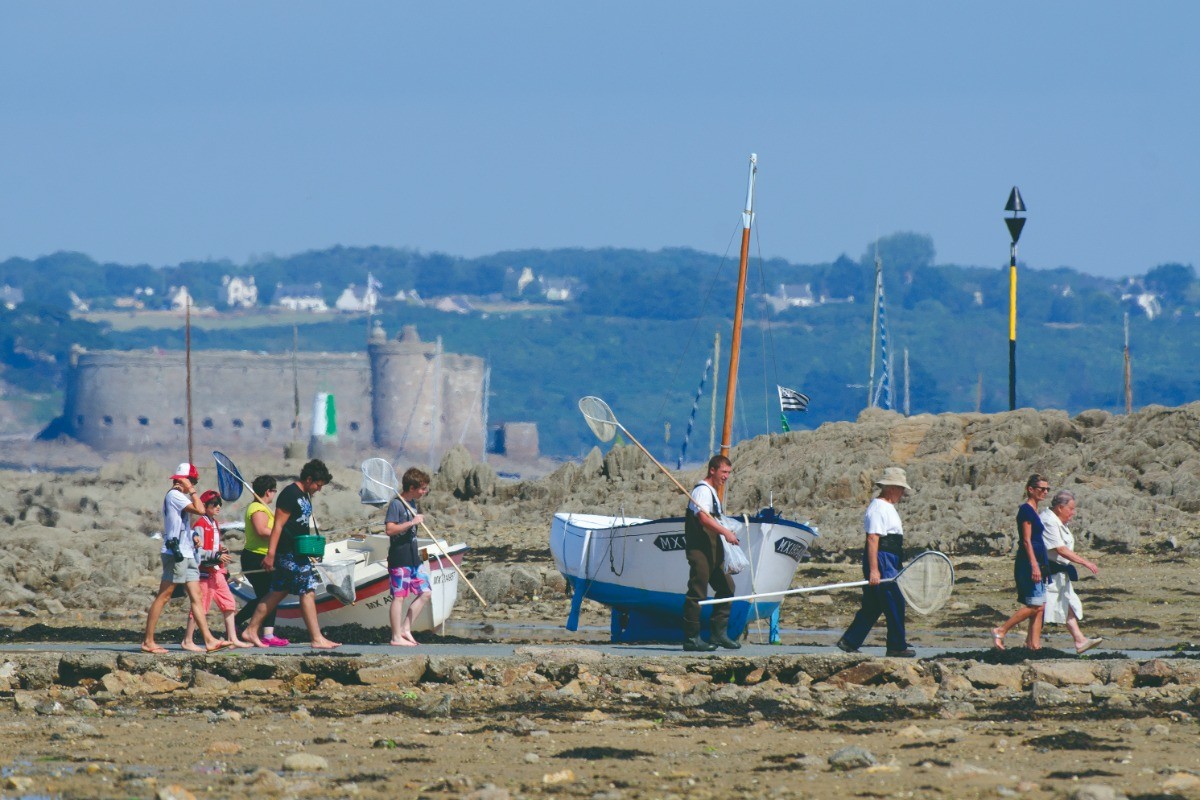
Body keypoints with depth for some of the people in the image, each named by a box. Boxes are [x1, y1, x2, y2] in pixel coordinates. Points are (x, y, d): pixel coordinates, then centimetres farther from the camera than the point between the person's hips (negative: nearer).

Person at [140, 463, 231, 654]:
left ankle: (208, 640, 1)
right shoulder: (174, 495, -10)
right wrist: (191, 491, -9)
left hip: (186, 553, 10)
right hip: (175, 553, -10)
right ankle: (148, 641, -5)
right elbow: (200, 510, -19)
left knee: (196, 597, 4)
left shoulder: (179, 496, 20)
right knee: (163, 597, -7)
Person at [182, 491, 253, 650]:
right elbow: (197, 552, -19)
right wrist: (217, 556, -23)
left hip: (216, 571, 9)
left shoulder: (215, 524, 16)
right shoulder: (200, 525, -12)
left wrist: (222, 551, 4)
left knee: (228, 603, 7)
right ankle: (187, 641, 1)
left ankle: (233, 638, 11)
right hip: (205, 571, -9)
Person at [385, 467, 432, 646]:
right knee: (399, 596, -6)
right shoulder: (396, 504, -12)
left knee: (424, 593, 6)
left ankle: (406, 629, 11)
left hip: (413, 557, 9)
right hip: (399, 559, -9)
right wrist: (412, 522, -24)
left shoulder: (412, 503, 16)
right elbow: (389, 529, -23)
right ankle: (396, 637, -4)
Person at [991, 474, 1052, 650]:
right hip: (1028, 563, -10)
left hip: (1036, 563, 10)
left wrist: (1040, 566, 23)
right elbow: (1026, 540, -16)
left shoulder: (1033, 510, 18)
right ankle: (1000, 631, -7)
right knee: (1035, 605, -12)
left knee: (1039, 606, 6)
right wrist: (1034, 565, -22)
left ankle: (1034, 642, 6)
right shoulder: (1026, 510, -10)